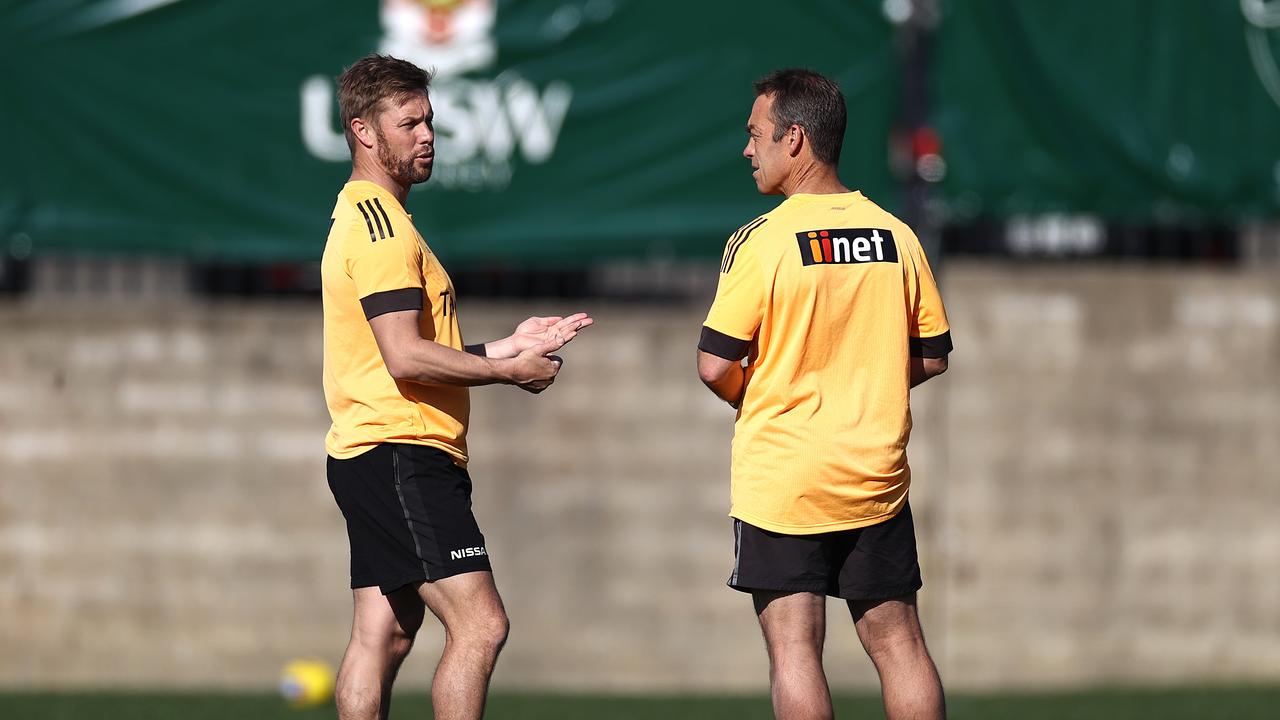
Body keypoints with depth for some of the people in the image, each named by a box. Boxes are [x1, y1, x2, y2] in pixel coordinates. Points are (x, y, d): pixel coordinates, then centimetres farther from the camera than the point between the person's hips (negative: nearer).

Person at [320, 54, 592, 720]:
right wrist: (510, 371, -11)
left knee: (381, 636, 9)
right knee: (479, 624, -15)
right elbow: (405, 357, -21)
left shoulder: (361, 217, 21)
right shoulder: (380, 223, -13)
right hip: (404, 455, -11)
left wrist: (505, 346, 14)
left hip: (370, 458, 11)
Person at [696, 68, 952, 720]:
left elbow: (715, 367, -11)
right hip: (876, 478, 4)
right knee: (897, 639, 8)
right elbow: (931, 357, 10)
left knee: (793, 644, -2)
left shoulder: (761, 242, -11)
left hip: (783, 481, -4)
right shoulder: (895, 235, 2)